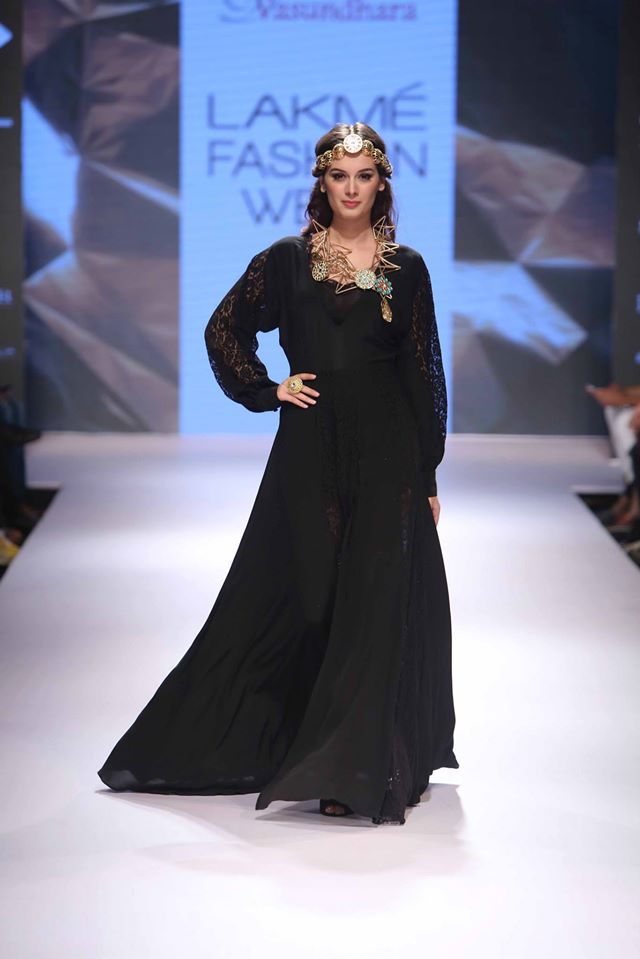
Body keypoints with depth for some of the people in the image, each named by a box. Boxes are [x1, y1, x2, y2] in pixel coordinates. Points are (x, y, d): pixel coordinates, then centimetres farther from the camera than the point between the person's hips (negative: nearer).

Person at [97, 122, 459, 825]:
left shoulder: (406, 269, 5)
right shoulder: (288, 260, 5)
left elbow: (424, 374, 5)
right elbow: (223, 331, 13)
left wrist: (428, 476, 2)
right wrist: (268, 391, 0)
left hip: (387, 457, 0)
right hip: (308, 456, 0)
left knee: (378, 604, -3)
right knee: (304, 601, 5)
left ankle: (361, 769, 2)